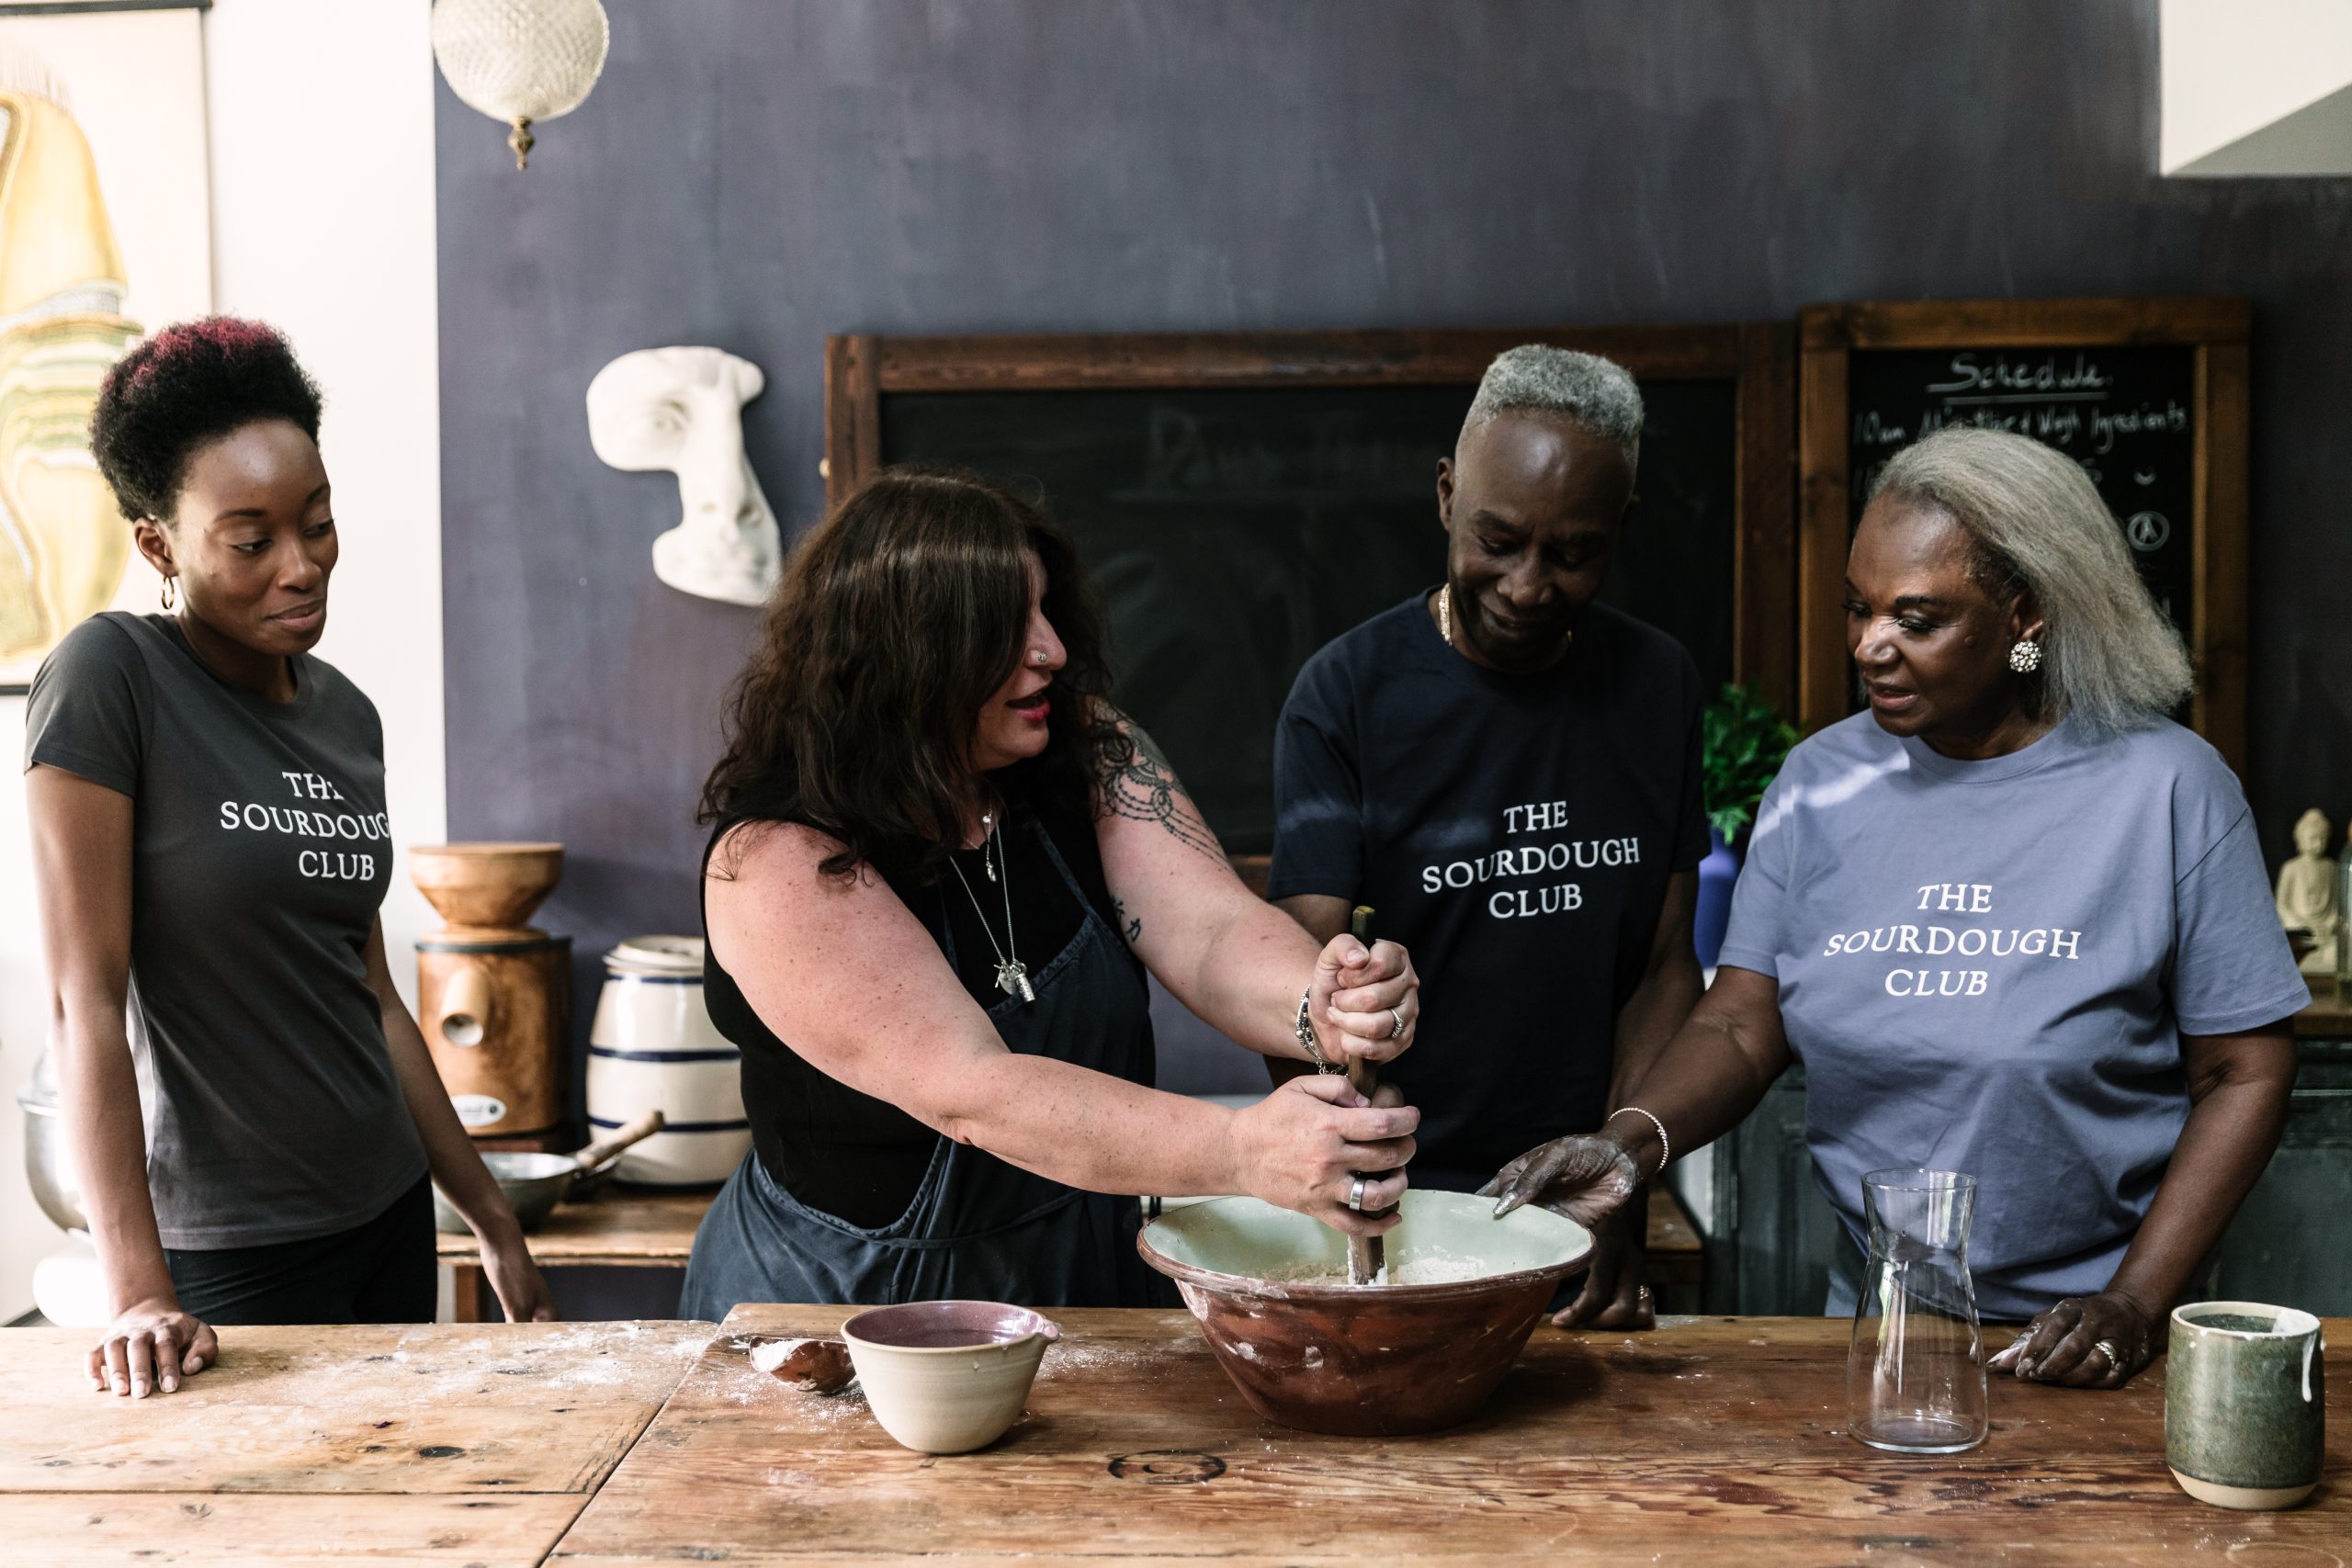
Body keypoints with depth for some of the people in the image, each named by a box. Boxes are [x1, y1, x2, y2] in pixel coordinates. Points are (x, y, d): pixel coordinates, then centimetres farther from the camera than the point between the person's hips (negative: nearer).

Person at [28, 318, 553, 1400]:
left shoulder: (345, 713, 6)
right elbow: (86, 996, -17)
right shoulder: (110, 680, -14)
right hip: (231, 1258, -6)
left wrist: (492, 1223, 12)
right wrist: (137, 1293, -22)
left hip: (391, 1216, 6)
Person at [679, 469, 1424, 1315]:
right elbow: (972, 1093, -31)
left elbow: (1211, 930, -15)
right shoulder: (776, 862, -22)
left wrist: (1324, 1013, -39)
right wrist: (1241, 1150, -43)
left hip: (1081, 1288, 3)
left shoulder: (1088, 753, -3)